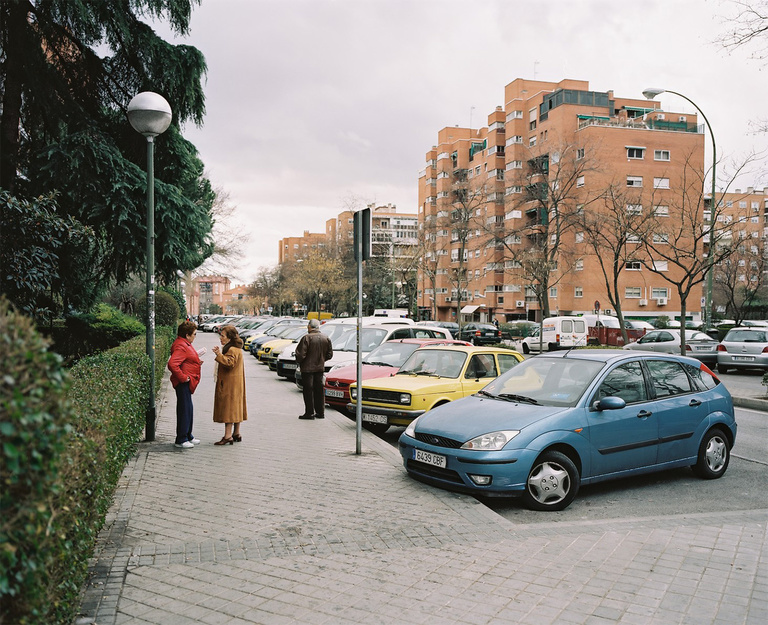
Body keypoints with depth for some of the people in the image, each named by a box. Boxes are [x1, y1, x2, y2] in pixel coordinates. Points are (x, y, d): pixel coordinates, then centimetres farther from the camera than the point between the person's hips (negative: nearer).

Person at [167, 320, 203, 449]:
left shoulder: (185, 344, 16)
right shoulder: (180, 347, -19)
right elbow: (172, 364, -30)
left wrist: (196, 362, 13)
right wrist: (183, 377, -24)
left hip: (187, 383, 11)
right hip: (183, 384, -11)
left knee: (187, 409, 17)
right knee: (184, 409, -6)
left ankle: (188, 436, 28)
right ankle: (181, 440, 1)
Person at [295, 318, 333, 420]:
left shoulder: (307, 338, -16)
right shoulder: (326, 338, 4)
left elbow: (300, 354, -17)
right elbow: (330, 354, 9)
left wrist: (298, 361, 2)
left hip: (307, 368, -6)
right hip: (320, 367, 6)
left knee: (308, 390, 1)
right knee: (319, 390, 12)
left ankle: (309, 413, 2)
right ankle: (320, 412, 16)